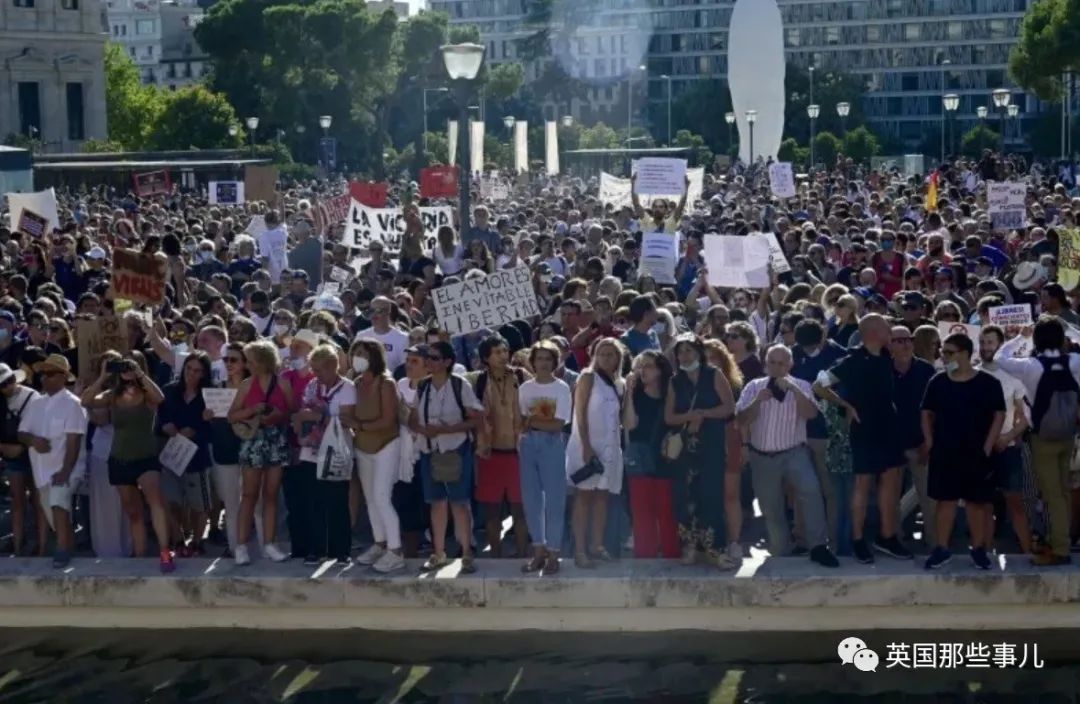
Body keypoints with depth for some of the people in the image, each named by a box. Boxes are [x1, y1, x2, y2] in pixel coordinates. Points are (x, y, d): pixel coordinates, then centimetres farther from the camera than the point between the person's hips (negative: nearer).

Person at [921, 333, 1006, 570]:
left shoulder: (988, 383, -6)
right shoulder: (938, 382, 2)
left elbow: (999, 415, -3)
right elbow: (927, 413, 11)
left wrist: (987, 447, -9)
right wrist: (930, 442, 1)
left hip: (976, 454, -2)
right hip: (944, 453, 2)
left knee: (977, 502, 6)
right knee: (945, 500, 6)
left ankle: (978, 549, 16)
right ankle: (942, 549, 12)